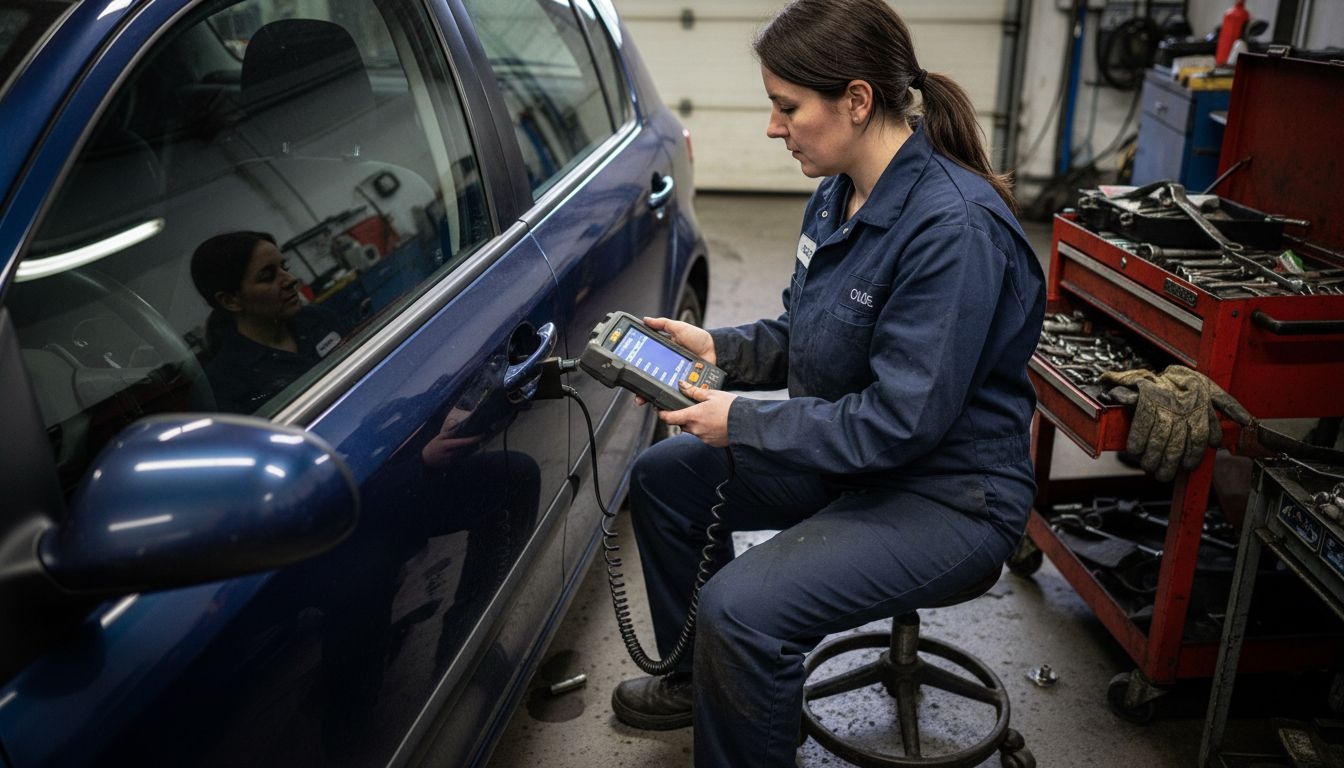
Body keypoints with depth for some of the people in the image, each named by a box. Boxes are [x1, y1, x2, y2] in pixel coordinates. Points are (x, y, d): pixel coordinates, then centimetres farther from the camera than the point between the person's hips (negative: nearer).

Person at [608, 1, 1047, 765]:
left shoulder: (955, 228, -28)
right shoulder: (840, 193, 1)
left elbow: (902, 420, -28)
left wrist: (744, 422, -20)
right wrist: (716, 346, -3)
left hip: (948, 496, -9)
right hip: (848, 453, 10)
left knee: (742, 608, -28)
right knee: (664, 478, 13)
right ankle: (698, 678, 32)